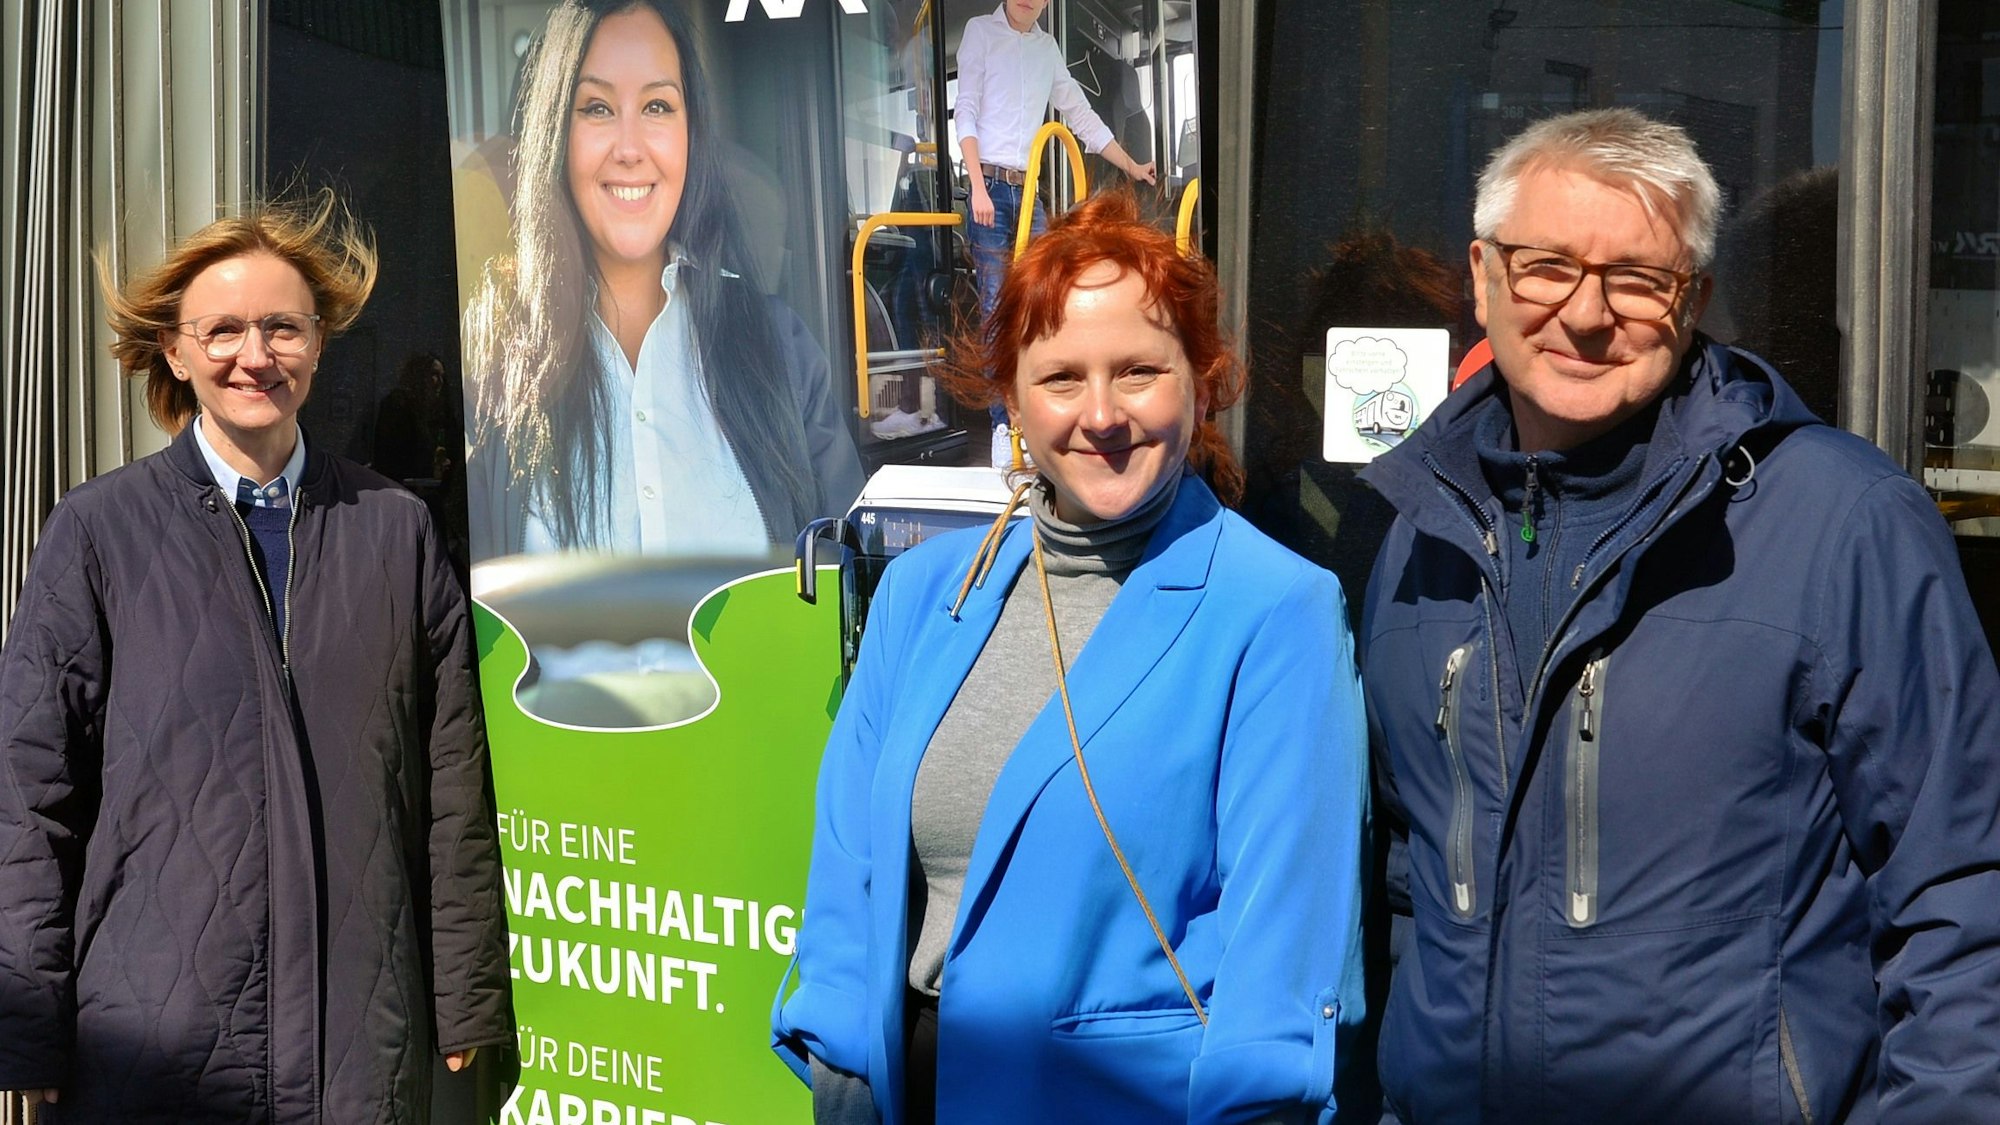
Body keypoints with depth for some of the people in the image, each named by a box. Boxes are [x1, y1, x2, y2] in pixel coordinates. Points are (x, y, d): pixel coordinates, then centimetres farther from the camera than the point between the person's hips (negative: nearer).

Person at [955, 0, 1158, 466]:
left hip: (1029, 189, 5)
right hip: (991, 184, -5)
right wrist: (978, 186, -13)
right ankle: (1002, 425, -6)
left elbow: (1081, 114, 24)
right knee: (996, 309, -7)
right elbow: (966, 113, -3)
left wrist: (1132, 167, 24)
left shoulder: (1048, 47, 17)